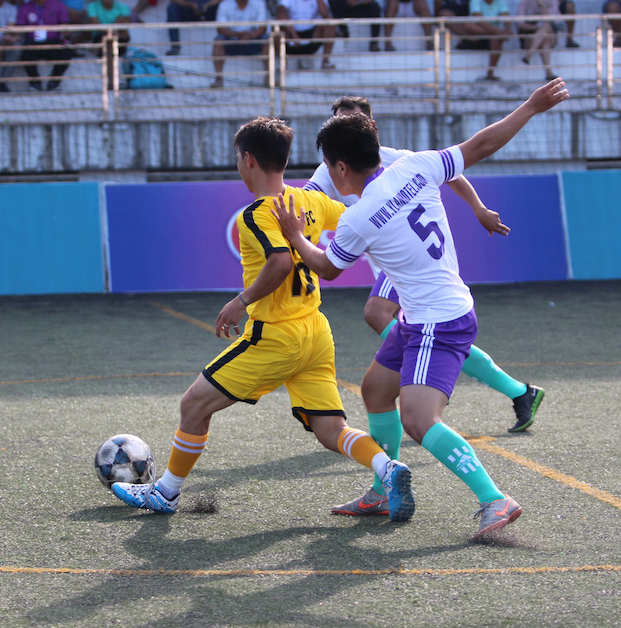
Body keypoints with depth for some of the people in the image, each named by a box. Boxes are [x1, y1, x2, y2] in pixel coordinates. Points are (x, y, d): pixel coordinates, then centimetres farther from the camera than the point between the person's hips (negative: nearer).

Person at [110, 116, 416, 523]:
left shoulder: (256, 215, -15)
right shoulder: (311, 201, 7)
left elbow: (280, 262, -31)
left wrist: (241, 302, -19)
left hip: (275, 334, -7)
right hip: (316, 333, 7)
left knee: (196, 403, 9)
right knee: (331, 430, 4)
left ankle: (167, 491, 20)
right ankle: (388, 469, -23)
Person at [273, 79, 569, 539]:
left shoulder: (357, 221, -17)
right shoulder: (415, 168, -3)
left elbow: (327, 268, 2)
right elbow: (479, 146, 1)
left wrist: (295, 236, 18)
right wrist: (533, 106, 9)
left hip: (440, 326, -10)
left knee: (417, 419, -22)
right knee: (375, 390, 22)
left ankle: (494, 501, -28)